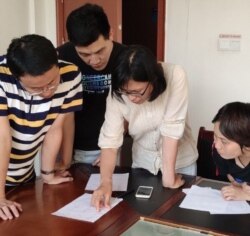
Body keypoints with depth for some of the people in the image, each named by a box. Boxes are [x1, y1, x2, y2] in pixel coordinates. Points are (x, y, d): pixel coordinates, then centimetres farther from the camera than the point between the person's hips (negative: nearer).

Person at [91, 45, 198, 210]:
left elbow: (172, 129, -29)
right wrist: (106, 183, -36)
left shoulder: (175, 77, -30)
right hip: (144, 164, 2)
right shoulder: (117, 94, -23)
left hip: (180, 162, -1)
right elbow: (110, 141, -22)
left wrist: (169, 178, -26)